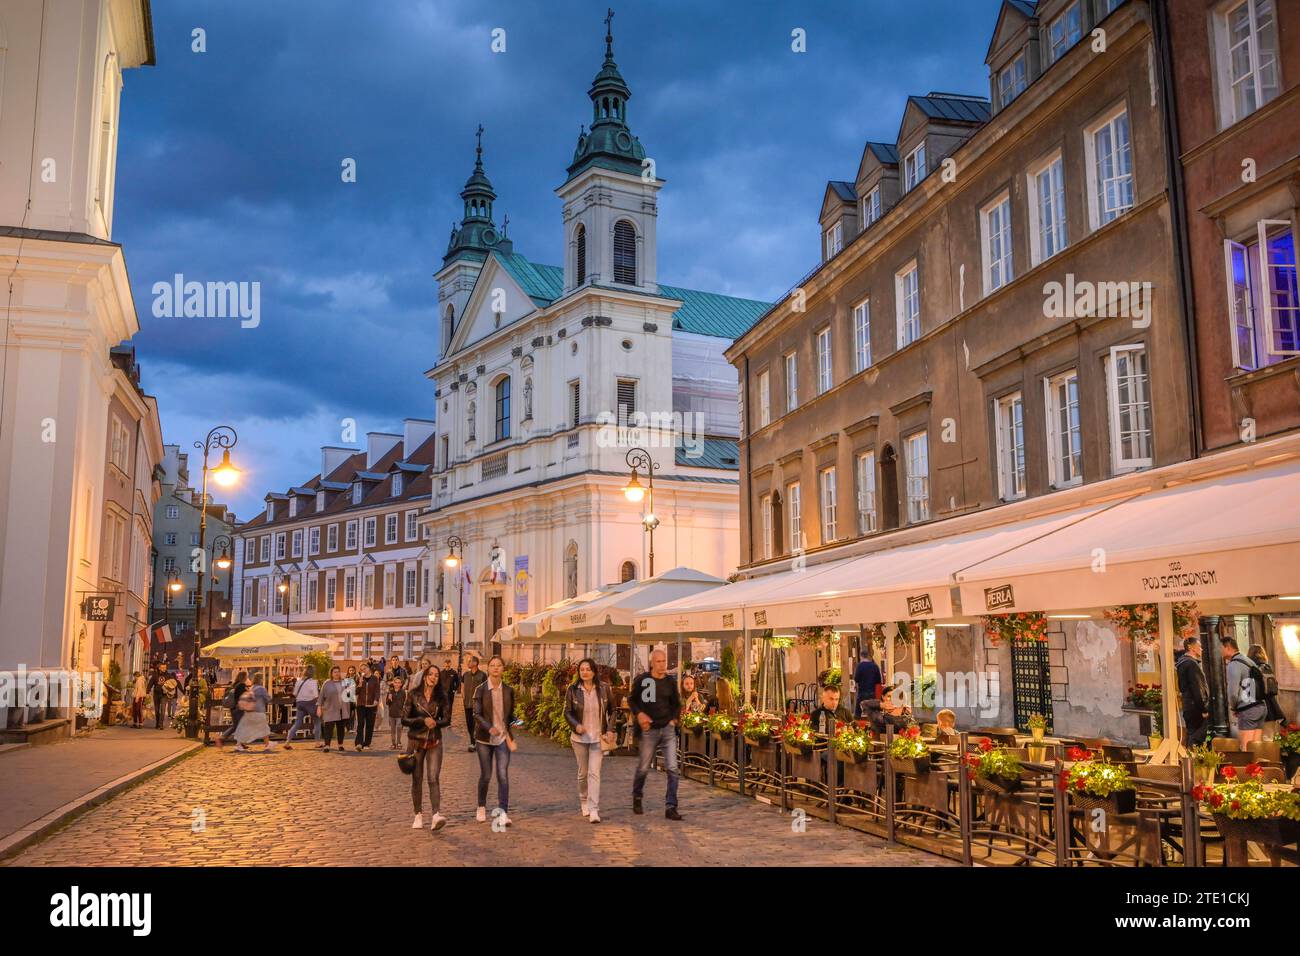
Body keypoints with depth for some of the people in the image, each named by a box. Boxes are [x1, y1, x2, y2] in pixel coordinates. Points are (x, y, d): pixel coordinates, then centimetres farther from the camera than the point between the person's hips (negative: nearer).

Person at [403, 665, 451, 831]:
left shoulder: (441, 696, 1)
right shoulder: (414, 695, -4)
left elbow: (447, 719, 6)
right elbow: (404, 719, -5)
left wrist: (435, 722, -13)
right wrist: (423, 720, -17)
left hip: (434, 742, 0)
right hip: (416, 741, 0)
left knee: (433, 779, -12)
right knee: (417, 779, 7)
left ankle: (436, 815, -24)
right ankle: (418, 814, 22)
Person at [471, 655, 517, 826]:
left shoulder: (508, 690, 4)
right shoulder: (480, 690, -4)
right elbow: (477, 714, -10)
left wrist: (512, 737, 7)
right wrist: (489, 728, -27)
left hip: (502, 738, 1)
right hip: (484, 738, -1)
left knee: (503, 775, -11)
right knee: (485, 775, 7)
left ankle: (503, 813, -11)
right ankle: (482, 808, 30)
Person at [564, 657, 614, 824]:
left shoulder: (603, 688, -3)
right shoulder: (573, 689, -4)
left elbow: (611, 710, 8)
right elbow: (567, 712, 0)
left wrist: (610, 730, -1)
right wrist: (576, 725, -18)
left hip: (598, 737, -1)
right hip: (580, 736, 1)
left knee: (594, 773, -10)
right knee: (582, 772, 12)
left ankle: (594, 810, -11)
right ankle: (583, 802, 34)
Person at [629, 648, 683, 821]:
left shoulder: (671, 682, 4)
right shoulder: (642, 680, -5)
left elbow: (677, 704, 17)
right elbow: (631, 699, 5)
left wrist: (674, 719, 2)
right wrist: (639, 714, -11)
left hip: (668, 729, 2)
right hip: (648, 730, -2)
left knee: (672, 768, -7)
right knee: (643, 768, 9)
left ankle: (670, 807, -2)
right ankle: (637, 799, 34)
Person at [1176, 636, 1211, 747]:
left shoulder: (1182, 663, 14)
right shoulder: (1191, 664, -16)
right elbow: (1196, 689, -20)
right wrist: (1204, 709, -17)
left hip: (1188, 707, 10)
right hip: (1196, 708, -10)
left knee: (1191, 735, 13)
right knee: (1197, 739, -7)